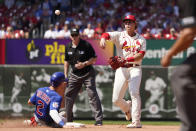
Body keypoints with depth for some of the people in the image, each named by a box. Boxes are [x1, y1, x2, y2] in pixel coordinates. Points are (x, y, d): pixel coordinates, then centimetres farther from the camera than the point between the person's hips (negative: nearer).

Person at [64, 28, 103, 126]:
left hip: (87, 73, -5)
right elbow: (66, 61, 16)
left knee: (92, 95, -14)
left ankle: (98, 120, -18)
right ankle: (68, 120, 17)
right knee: (68, 95, 5)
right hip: (74, 75, 5)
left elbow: (94, 58, -7)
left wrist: (84, 64, -21)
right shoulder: (68, 47, 5)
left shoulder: (86, 45, -10)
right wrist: (65, 75, 11)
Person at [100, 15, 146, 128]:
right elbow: (107, 35, -11)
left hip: (135, 69, -2)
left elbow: (141, 55, -4)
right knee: (116, 99, -1)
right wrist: (103, 38, -36)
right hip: (122, 69, 2)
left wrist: (127, 59, -20)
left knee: (134, 93, -22)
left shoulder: (141, 39, 9)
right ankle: (127, 107, 34)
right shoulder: (119, 35, 8)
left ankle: (136, 121, -24)